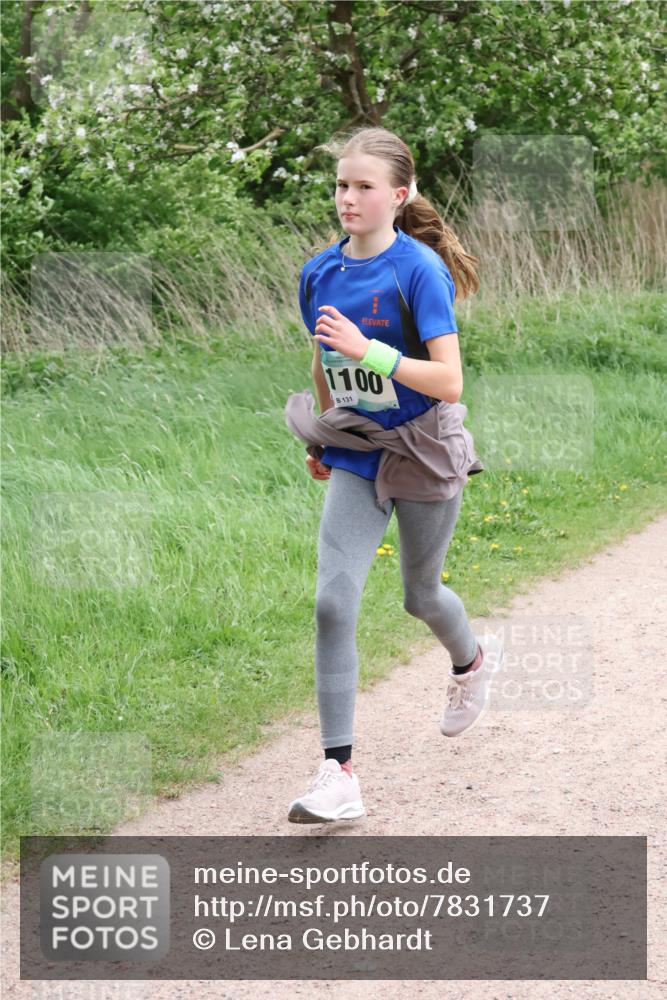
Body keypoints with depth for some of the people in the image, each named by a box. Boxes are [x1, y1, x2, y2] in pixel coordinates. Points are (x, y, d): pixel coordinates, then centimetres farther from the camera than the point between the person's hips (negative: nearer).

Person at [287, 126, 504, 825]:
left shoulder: (418, 270, -17)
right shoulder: (320, 272, -1)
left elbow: (449, 383, -24)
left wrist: (367, 349, -32)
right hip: (356, 463, 4)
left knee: (420, 597, 15)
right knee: (333, 603, -11)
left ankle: (473, 660, 53)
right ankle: (338, 775, -10)